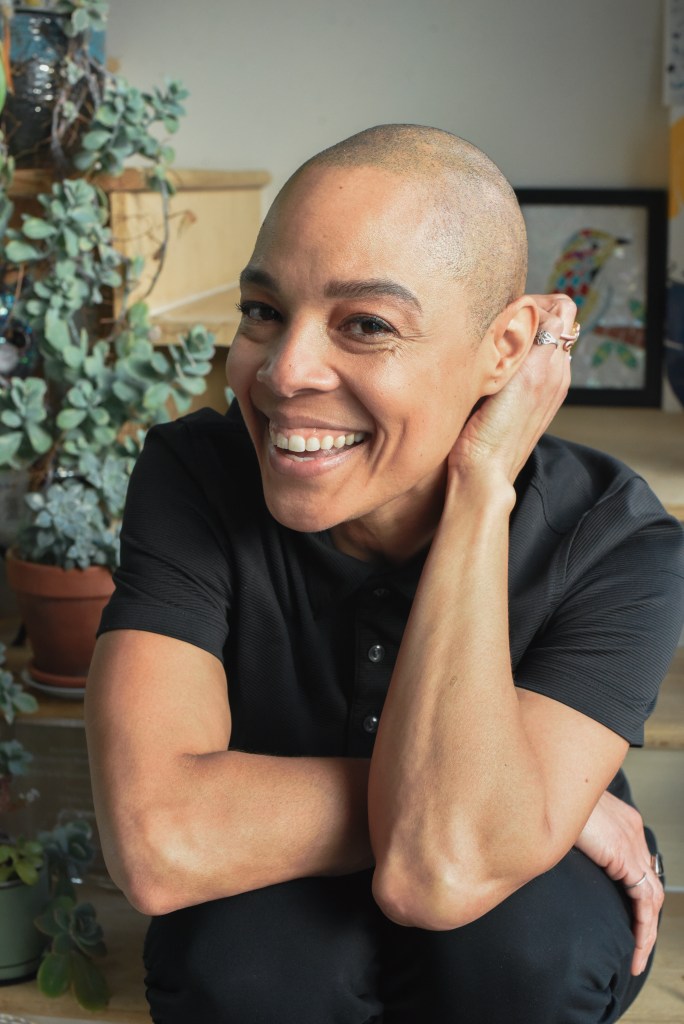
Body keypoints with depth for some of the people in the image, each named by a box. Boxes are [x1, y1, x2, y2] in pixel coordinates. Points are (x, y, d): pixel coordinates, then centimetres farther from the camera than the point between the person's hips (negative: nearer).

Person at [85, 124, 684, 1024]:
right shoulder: (192, 478, -21)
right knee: (239, 947, -32)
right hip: (276, 913, 1)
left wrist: (481, 483, -36)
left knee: (517, 936, -33)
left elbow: (445, 874, -39)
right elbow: (158, 842, -36)